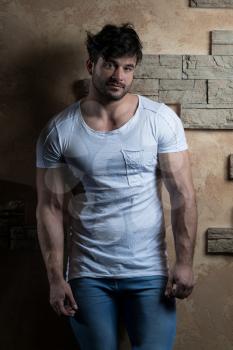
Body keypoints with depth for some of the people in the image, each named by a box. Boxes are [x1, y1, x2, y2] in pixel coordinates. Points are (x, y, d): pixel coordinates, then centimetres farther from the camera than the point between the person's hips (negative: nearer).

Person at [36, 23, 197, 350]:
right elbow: (51, 207, -1)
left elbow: (183, 195, -4)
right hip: (87, 275, 1)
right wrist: (55, 277, -5)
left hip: (150, 272, 0)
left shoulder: (162, 119, -5)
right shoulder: (58, 130, -3)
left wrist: (184, 262, -10)